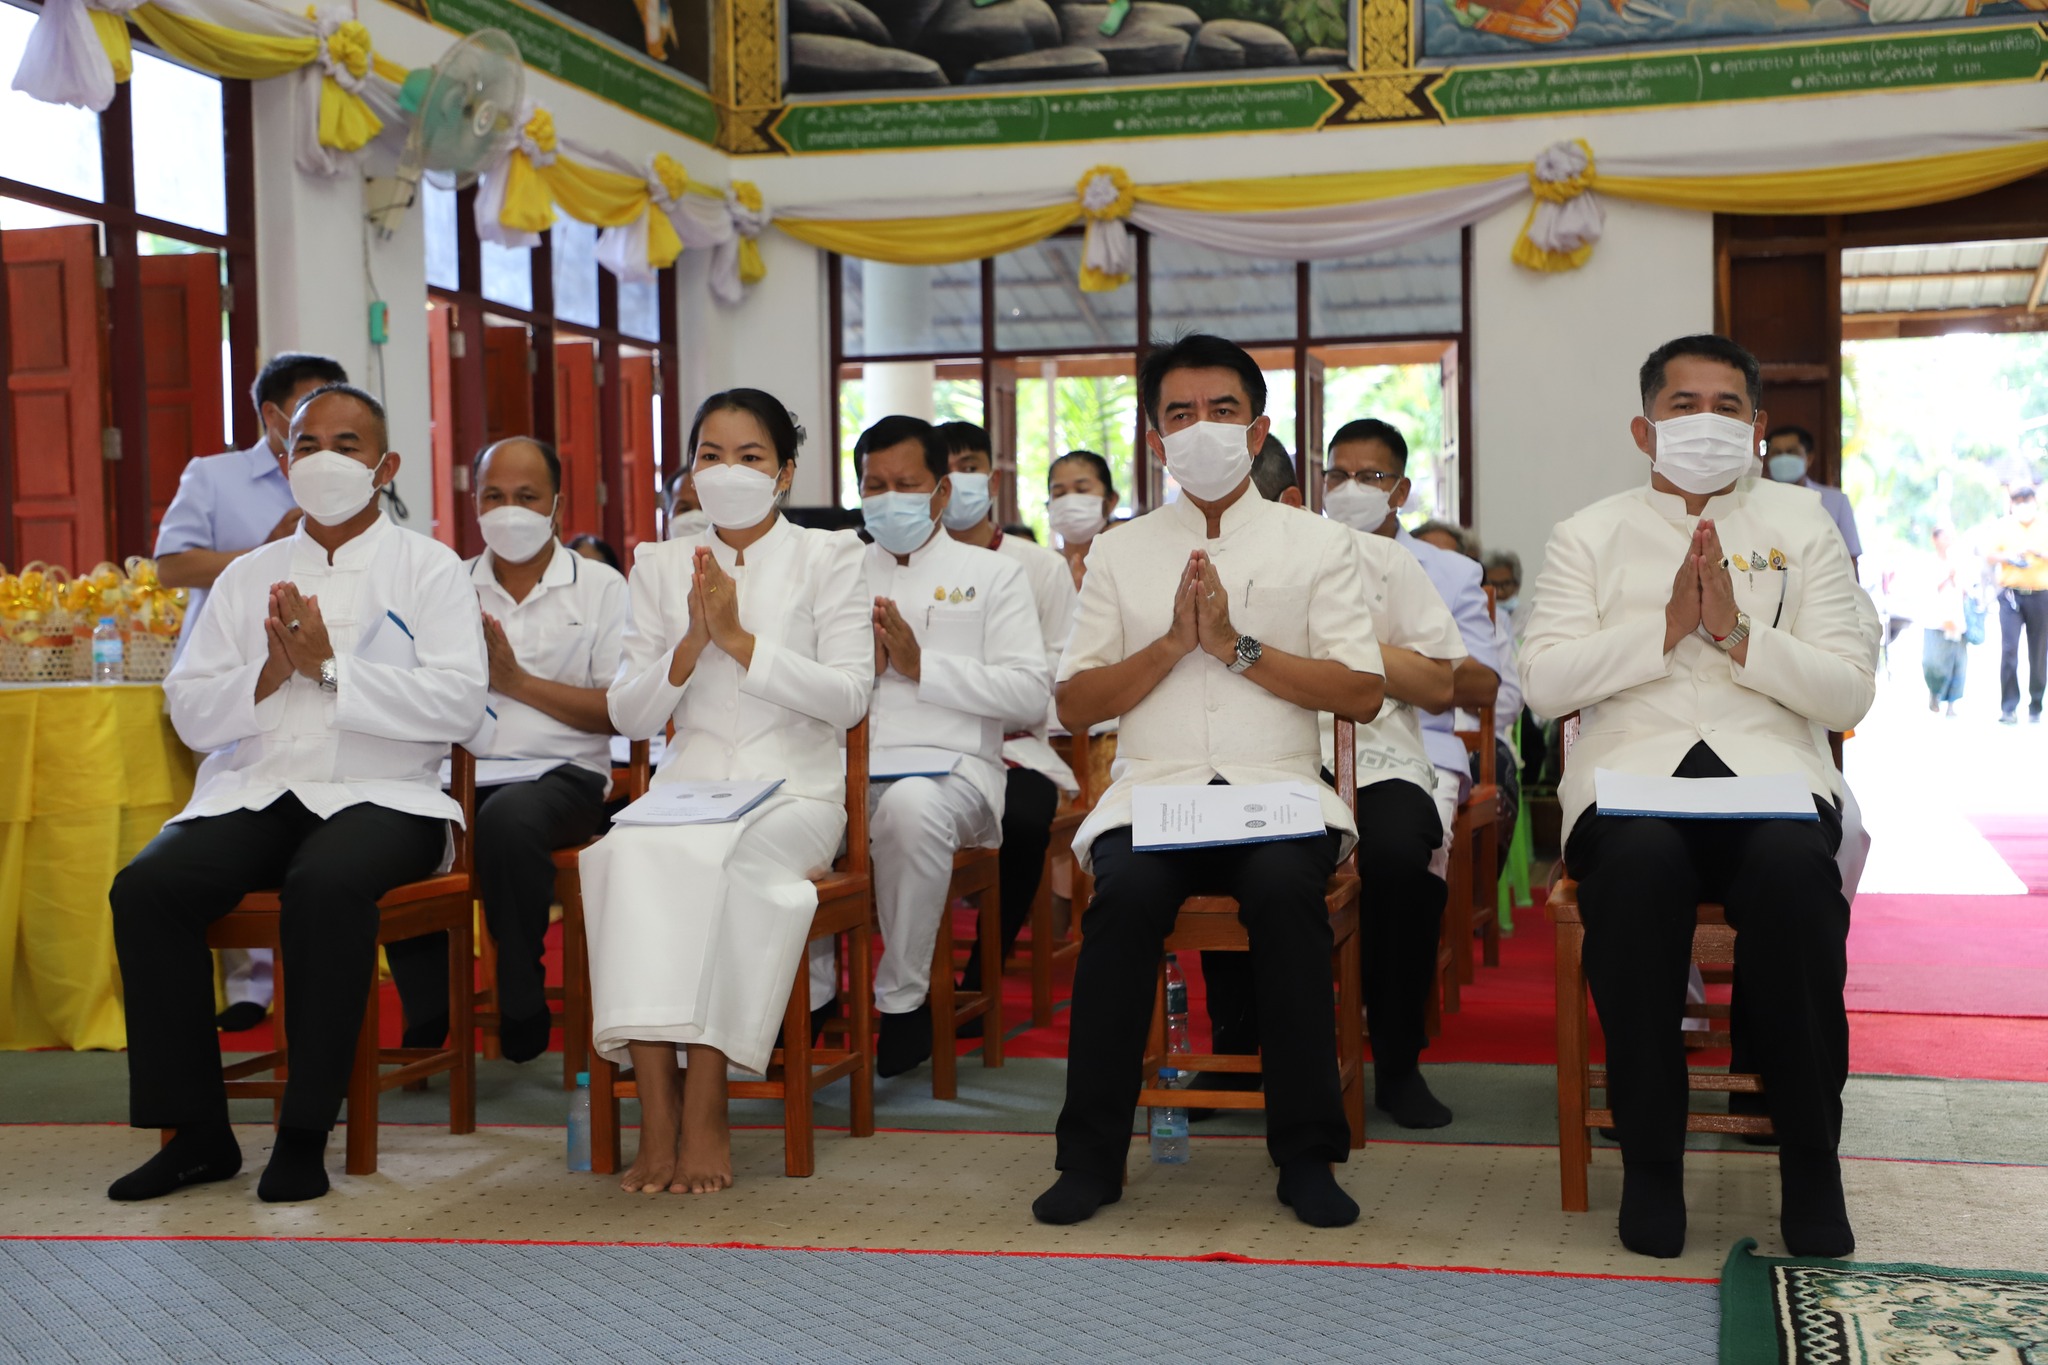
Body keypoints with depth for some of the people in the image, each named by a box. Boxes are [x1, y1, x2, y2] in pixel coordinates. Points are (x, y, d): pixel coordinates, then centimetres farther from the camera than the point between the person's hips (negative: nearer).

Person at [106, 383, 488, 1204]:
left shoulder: (427, 569, 8)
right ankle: (196, 1132, -11)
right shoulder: (247, 578, 20)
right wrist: (269, 676, -7)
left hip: (379, 797, -4)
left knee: (325, 884, -36)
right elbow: (190, 713, 12)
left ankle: (304, 1136, -23)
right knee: (145, 888, -23)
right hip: (254, 793, 4)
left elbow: (458, 703, -7)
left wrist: (330, 667, -12)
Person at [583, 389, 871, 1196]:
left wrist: (740, 639, -11)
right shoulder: (660, 566, 17)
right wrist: (691, 645, -6)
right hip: (688, 785, 2)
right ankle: (656, 1112, -34)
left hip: (794, 789, -2)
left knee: (744, 859, -36)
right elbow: (627, 715, 11)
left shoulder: (828, 560, 9)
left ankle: (706, 1107, -30)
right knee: (630, 851, -33)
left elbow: (848, 696, -3)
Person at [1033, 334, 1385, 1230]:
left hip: (1280, 788, -1)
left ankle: (1307, 1155, -21)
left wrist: (1238, 646, -6)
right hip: (1153, 788, 1)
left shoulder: (1320, 546, 13)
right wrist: (1173, 642, -4)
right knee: (1127, 889, -32)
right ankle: (1092, 1155, -20)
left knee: (1285, 886, -34)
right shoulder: (1119, 554, 17)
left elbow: (1362, 693, 2)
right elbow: (1075, 704, 10)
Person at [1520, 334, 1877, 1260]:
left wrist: (1738, 633, -8)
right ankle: (1649, 1161, -21)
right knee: (1638, 864, -36)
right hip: (1631, 775, 0)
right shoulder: (1590, 536, 15)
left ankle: (1812, 1163, -19)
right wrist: (1666, 629, -8)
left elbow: (1851, 691, 6)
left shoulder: (1800, 526, 16)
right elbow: (1544, 681, 0)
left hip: (1772, 772, 1)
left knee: (1794, 868, -35)